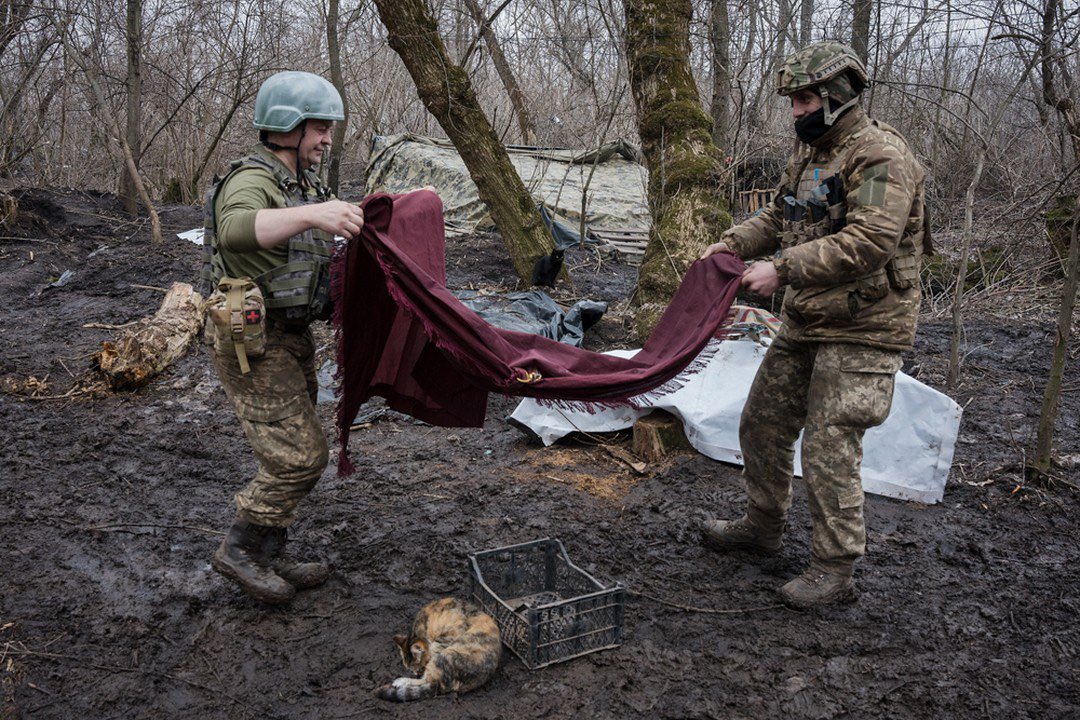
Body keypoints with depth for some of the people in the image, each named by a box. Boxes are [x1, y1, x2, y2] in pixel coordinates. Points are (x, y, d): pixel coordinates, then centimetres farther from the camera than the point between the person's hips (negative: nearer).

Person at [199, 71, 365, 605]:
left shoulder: (303, 185, 13)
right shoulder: (251, 182, -18)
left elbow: (318, 254, 26)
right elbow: (236, 231, -43)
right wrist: (310, 214, -57)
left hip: (291, 339, 10)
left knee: (289, 455, 14)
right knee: (301, 456, -10)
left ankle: (270, 558, 27)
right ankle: (240, 550, 8)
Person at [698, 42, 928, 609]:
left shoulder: (881, 156, -17)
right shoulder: (810, 151, 13)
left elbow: (869, 241, -27)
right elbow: (779, 214, 22)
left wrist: (782, 268, -28)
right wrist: (734, 242, 5)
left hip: (859, 331, -9)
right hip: (805, 322, 10)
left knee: (828, 447, -7)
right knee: (763, 422, 15)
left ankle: (835, 571, 8)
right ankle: (761, 526, 35)